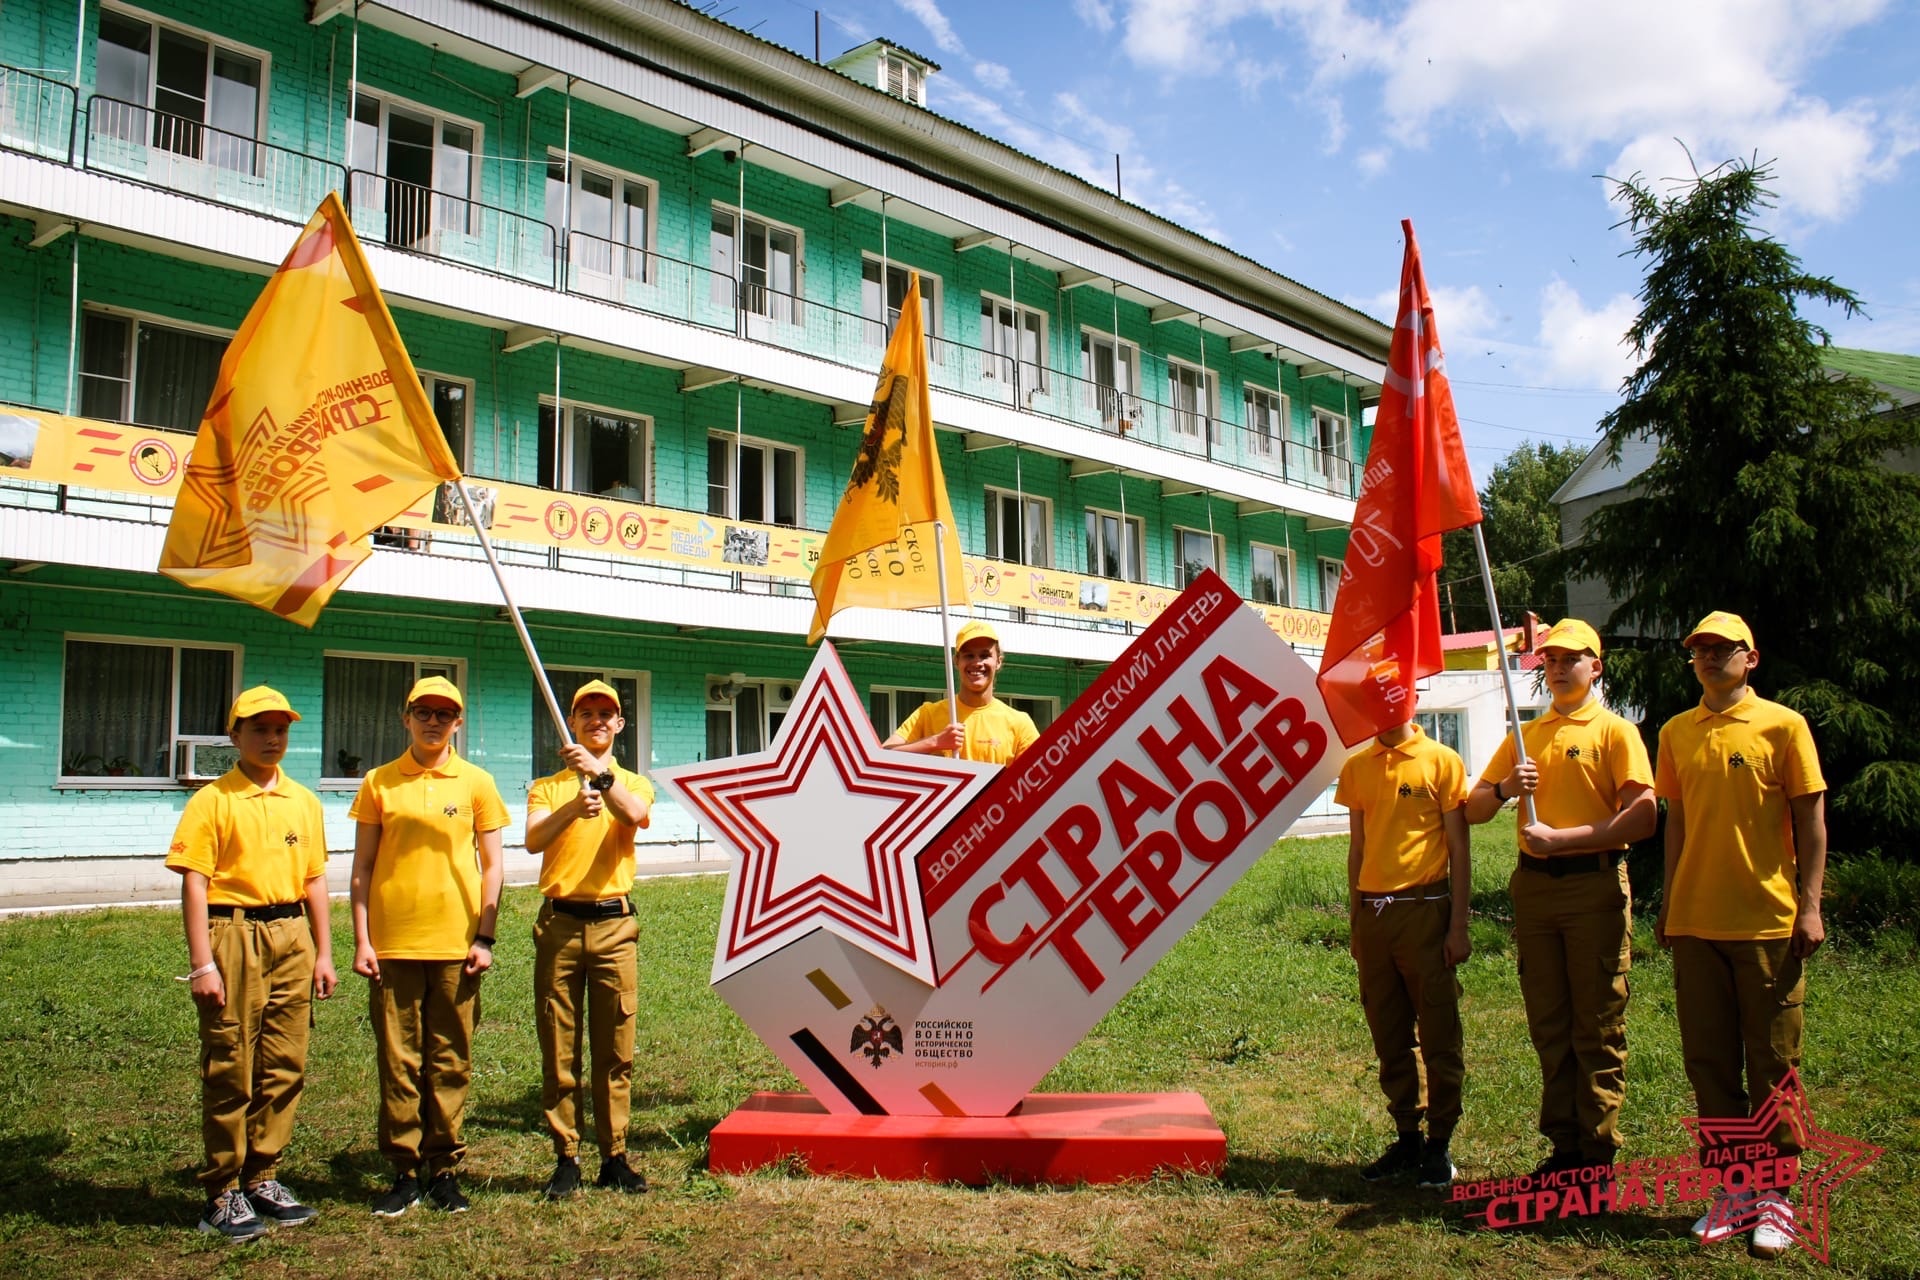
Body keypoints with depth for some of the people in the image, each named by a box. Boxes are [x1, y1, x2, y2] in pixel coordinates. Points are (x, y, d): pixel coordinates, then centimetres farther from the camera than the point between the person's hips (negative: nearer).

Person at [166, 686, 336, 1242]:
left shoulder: (303, 801, 12)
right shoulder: (213, 800, -3)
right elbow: (194, 884, -8)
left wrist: (323, 953, 12)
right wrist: (201, 963, -14)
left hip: (292, 940, 5)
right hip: (233, 937, -5)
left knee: (284, 1067, 9)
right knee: (230, 1070, 1)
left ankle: (262, 1179, 21)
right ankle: (223, 1192, 11)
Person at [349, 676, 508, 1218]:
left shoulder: (476, 783, 4)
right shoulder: (379, 783, 5)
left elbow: (491, 865, 5)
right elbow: (362, 867, 6)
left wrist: (485, 937, -2)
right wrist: (361, 940, -1)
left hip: (455, 946, 0)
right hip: (393, 945, 0)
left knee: (450, 1062, 6)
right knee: (398, 1061, 5)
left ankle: (445, 1168, 17)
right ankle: (404, 1171, 16)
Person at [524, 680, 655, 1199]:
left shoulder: (633, 783, 11)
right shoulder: (547, 786, 11)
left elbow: (635, 815, -14)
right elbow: (533, 840, -10)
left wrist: (600, 774, -30)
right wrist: (573, 807, -28)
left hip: (614, 924, 0)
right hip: (559, 923, 0)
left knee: (615, 1049, 3)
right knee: (559, 1049, 2)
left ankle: (614, 1157, 12)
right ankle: (566, 1159, 11)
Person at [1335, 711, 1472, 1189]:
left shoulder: (1441, 761, -2)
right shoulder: (1356, 767, 10)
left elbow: (1459, 850, -2)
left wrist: (1459, 926, -7)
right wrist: (1356, 924, 14)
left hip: (1424, 909, -4)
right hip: (1373, 912, 4)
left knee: (1438, 1033, 2)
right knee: (1389, 1035, 10)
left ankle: (1440, 1144, 13)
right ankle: (1406, 1139, 21)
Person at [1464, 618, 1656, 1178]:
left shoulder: (1614, 731, -1)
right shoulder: (1524, 736, 16)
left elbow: (1643, 817, -13)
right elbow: (1473, 810, 14)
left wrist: (1561, 838, -16)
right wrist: (1504, 789, -7)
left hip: (1594, 885, -5)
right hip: (1533, 886, 5)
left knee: (1598, 1027, 1)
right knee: (1549, 1026, 10)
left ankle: (1598, 1153, 9)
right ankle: (1563, 1144, 19)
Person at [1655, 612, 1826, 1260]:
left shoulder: (1783, 725, -2)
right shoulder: (1676, 733, 9)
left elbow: (1811, 821, -1)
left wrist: (1809, 905, -7)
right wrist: (1667, 903, 13)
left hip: (1767, 921, -4)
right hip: (1695, 922, 4)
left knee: (1772, 1063, 4)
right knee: (1709, 1061, 8)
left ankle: (1774, 1195, 16)